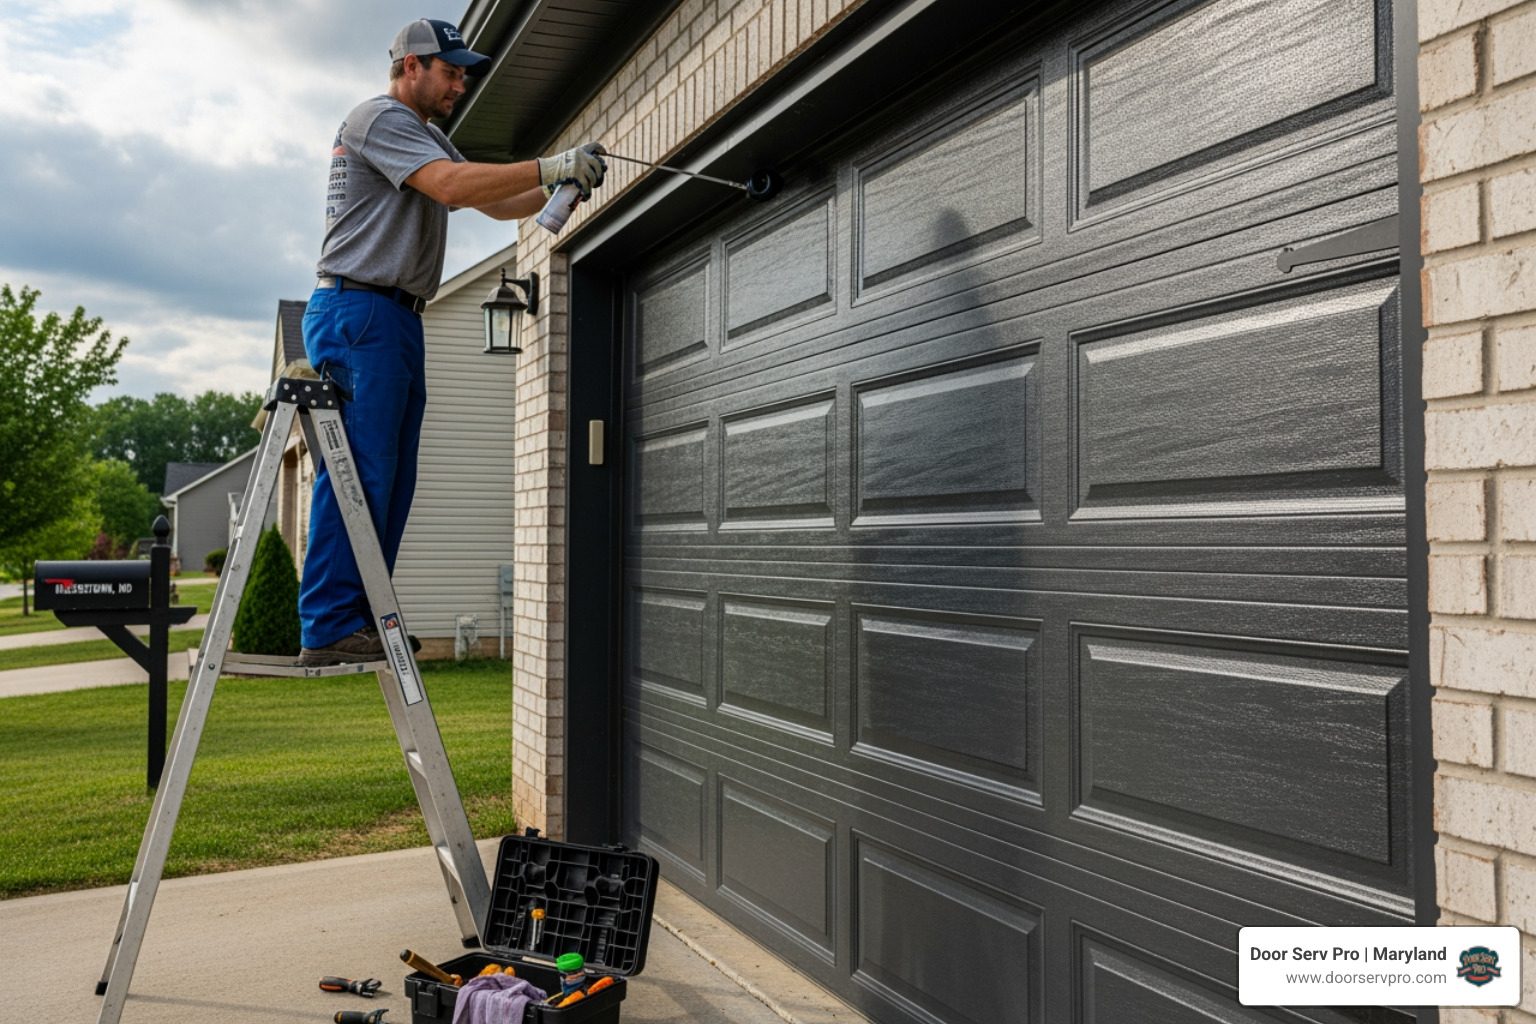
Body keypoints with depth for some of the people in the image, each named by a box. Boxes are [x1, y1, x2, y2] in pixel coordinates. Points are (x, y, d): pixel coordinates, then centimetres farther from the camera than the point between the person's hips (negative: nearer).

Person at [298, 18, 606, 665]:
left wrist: (560, 186, 6)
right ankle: (330, 627, -12)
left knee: (390, 478, 6)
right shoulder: (379, 118, -3)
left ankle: (361, 622, 9)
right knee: (358, 472, -14)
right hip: (357, 312, -10)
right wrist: (549, 167, -19)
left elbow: (497, 203, 22)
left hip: (397, 321, 10)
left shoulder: (426, 139, 28)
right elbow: (453, 186, -20)